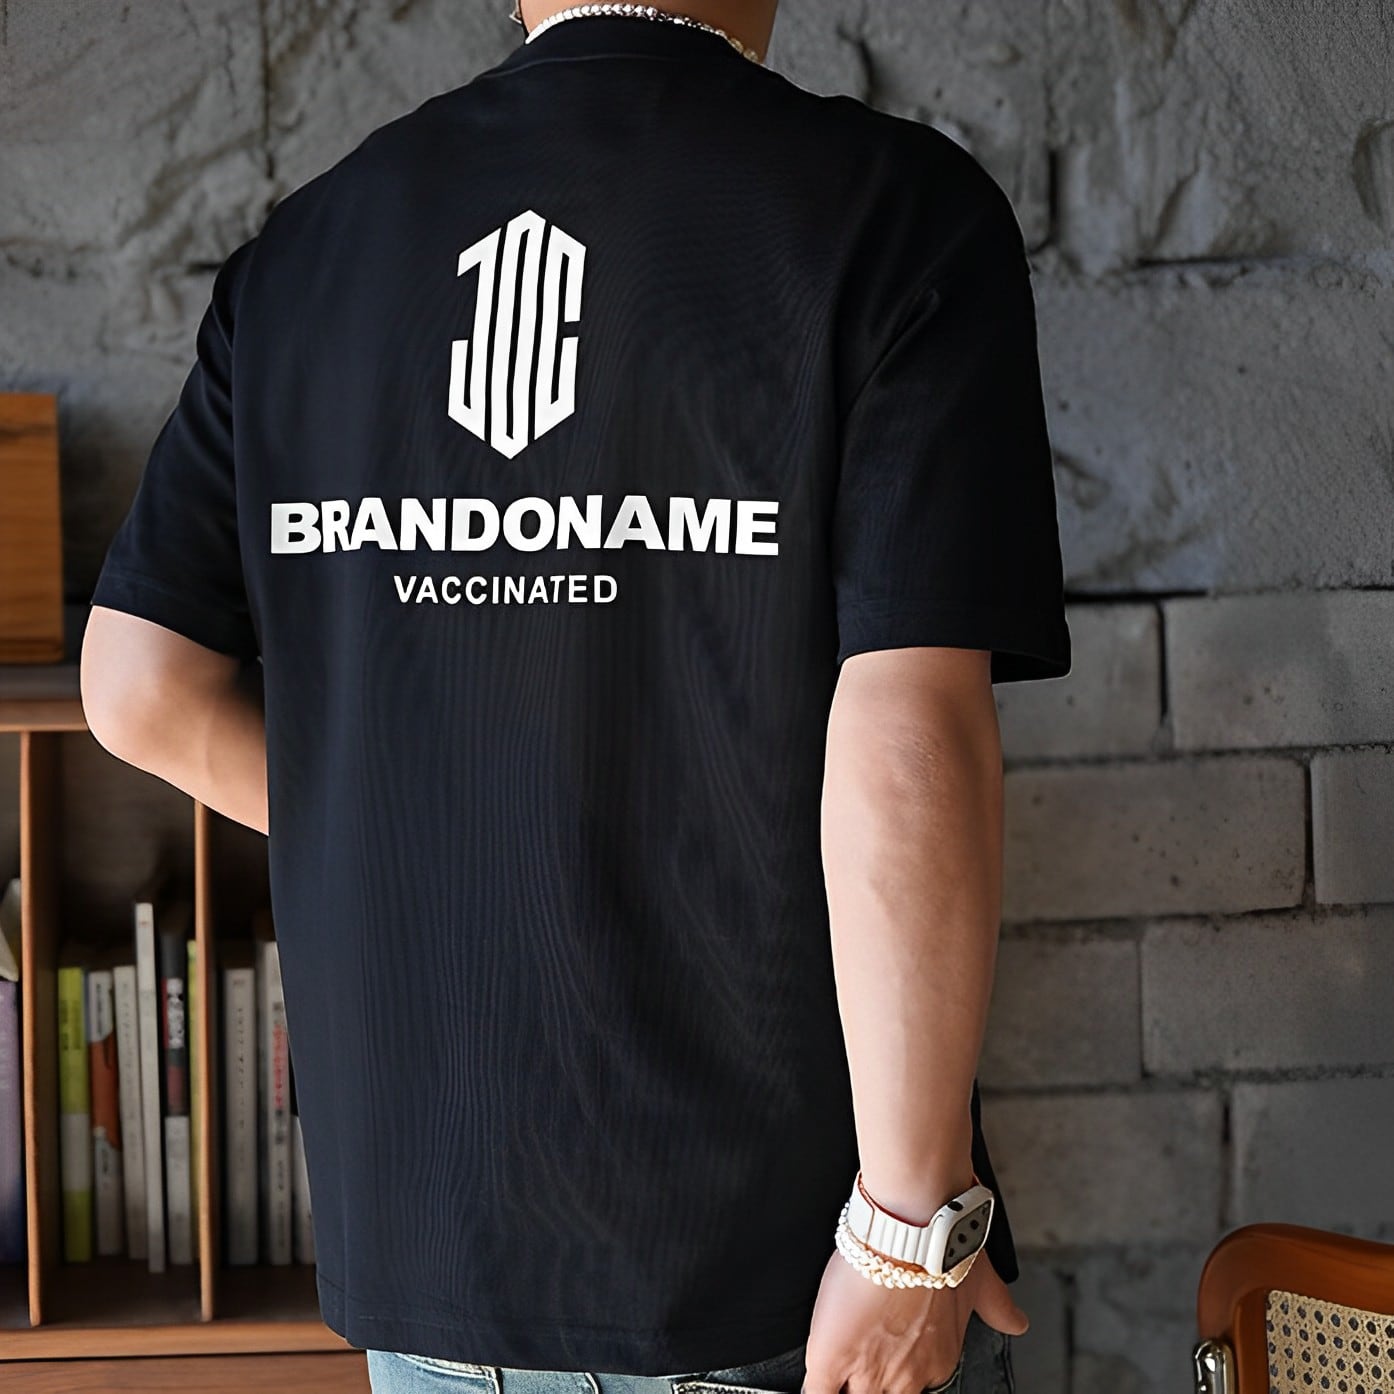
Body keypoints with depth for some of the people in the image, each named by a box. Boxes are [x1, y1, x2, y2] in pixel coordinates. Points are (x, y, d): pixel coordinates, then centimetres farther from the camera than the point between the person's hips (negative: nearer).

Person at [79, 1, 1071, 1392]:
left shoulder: (304, 248, 4)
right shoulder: (897, 208, -10)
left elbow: (141, 691, 3)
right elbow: (908, 742, -19)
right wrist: (911, 1224, -15)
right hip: (777, 1247, -4)